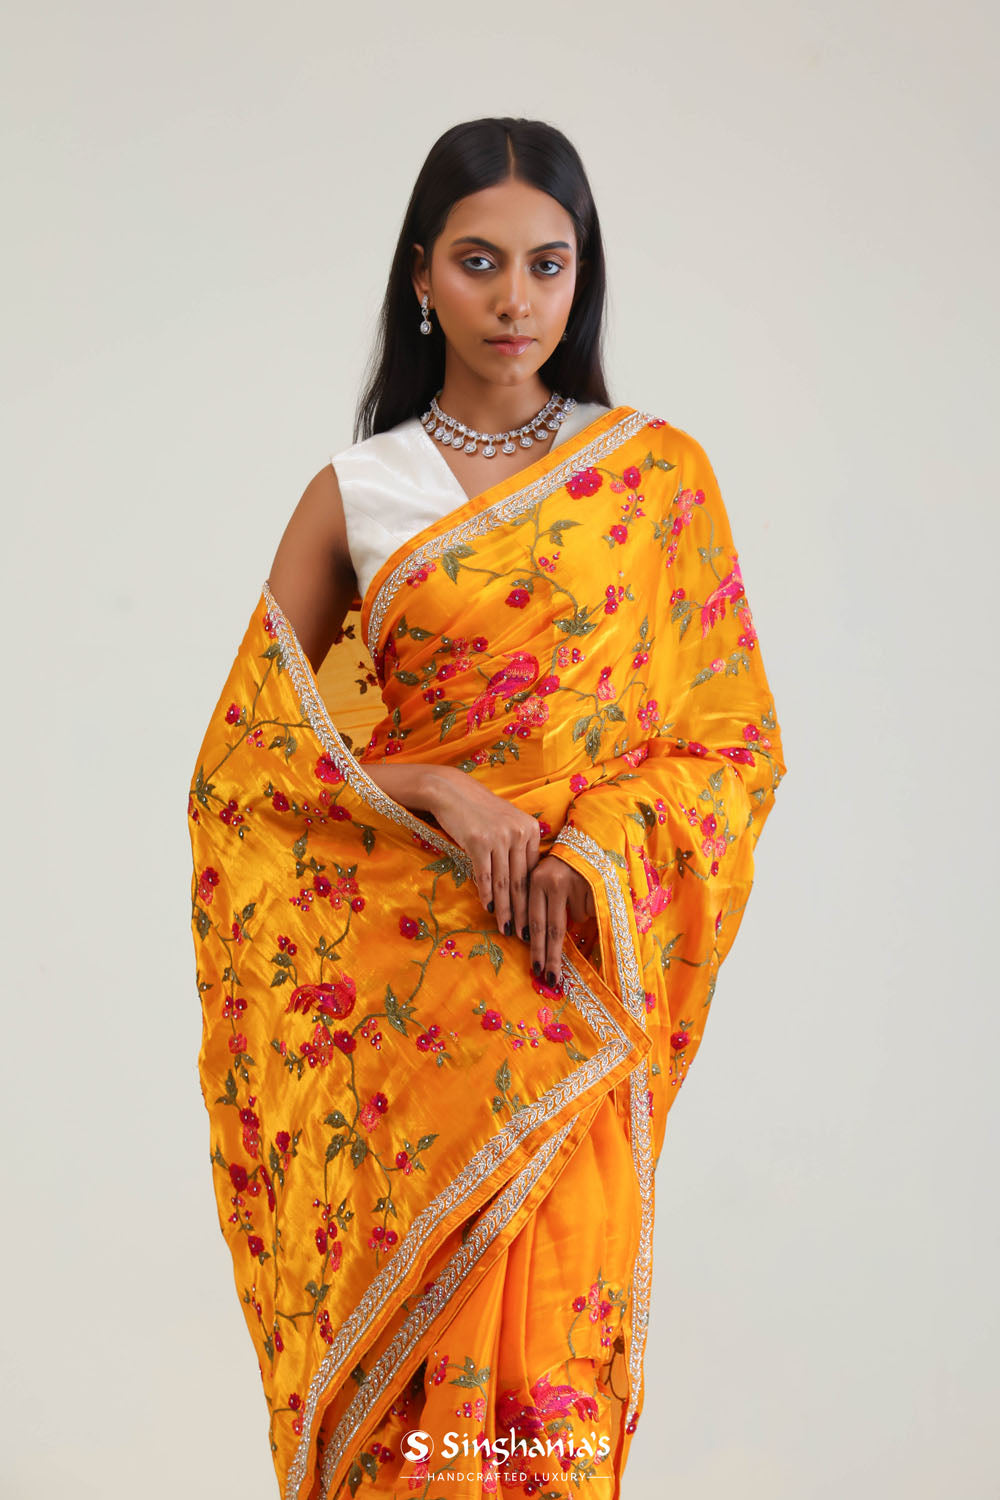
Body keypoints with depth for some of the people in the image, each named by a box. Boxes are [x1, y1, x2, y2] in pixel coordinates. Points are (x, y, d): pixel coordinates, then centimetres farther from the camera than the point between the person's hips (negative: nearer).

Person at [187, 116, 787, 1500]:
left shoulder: (659, 473, 3)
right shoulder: (353, 495, 5)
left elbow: (739, 737, 4)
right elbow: (244, 757, 5)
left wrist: (595, 854, -13)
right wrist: (437, 792, -10)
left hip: (573, 982, 0)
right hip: (390, 979, 1)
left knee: (542, 1324, -2)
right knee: (407, 1319, 1)